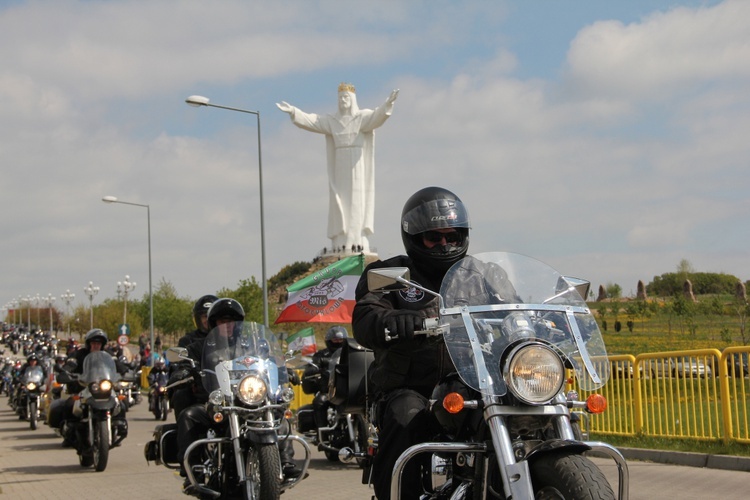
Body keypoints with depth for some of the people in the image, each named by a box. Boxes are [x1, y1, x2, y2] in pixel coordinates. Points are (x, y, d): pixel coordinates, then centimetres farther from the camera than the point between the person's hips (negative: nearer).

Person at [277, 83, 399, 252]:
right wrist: (293, 111, -14)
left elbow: (377, 116, -19)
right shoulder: (331, 121, 12)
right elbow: (310, 120, 1)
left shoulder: (364, 117, 1)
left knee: (358, 206, -8)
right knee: (340, 208, -2)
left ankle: (359, 246, -9)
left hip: (358, 170, -3)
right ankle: (342, 247, -2)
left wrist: (388, 103, -39)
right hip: (340, 171, 3)